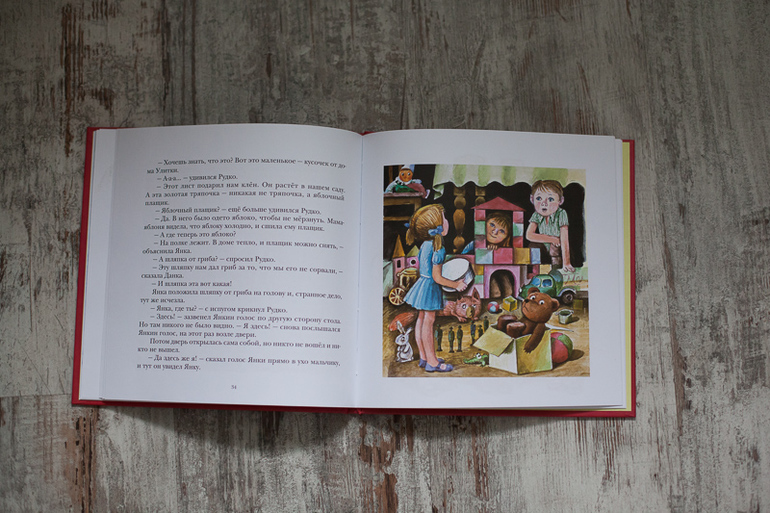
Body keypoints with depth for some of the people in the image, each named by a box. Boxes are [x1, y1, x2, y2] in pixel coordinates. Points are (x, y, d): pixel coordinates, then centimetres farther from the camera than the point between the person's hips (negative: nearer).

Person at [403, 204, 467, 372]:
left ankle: (424, 357, 24)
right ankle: (432, 362, 6)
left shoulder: (425, 243, 3)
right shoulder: (438, 249, -23)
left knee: (421, 319, 13)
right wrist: (456, 285, -10)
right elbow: (437, 277, -21)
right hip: (430, 287, -9)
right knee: (428, 322, -2)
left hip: (422, 281, 9)